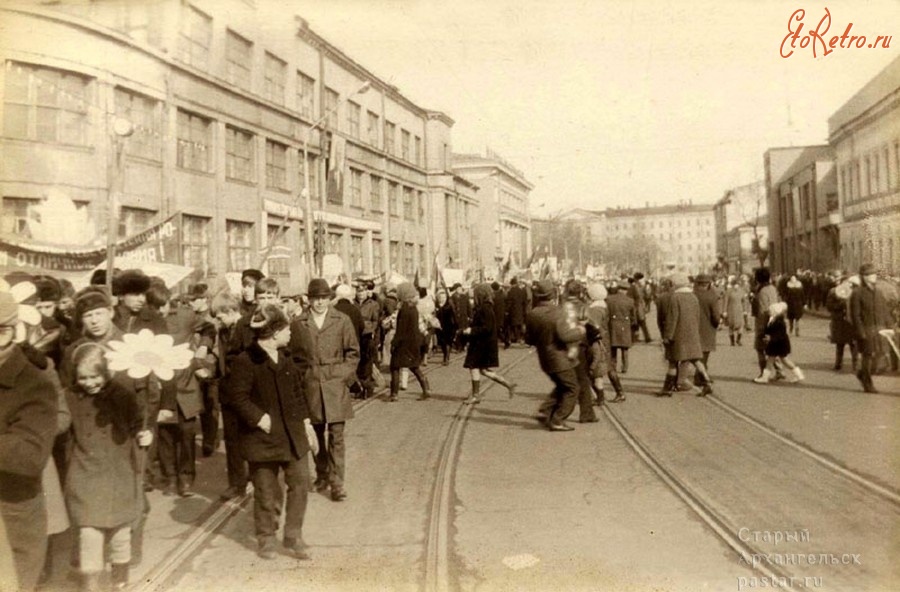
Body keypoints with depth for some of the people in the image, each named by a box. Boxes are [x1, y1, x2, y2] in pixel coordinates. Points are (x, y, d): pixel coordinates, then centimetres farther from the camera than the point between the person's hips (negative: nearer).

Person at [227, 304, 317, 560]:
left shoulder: (285, 357, 9)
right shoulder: (246, 361, -14)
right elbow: (237, 397, -16)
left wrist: (306, 422, 11)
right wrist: (260, 419, -19)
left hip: (292, 433, 6)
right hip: (263, 437, -6)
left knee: (300, 482, 5)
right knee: (266, 491, 6)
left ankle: (293, 536, 20)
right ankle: (266, 538, 26)